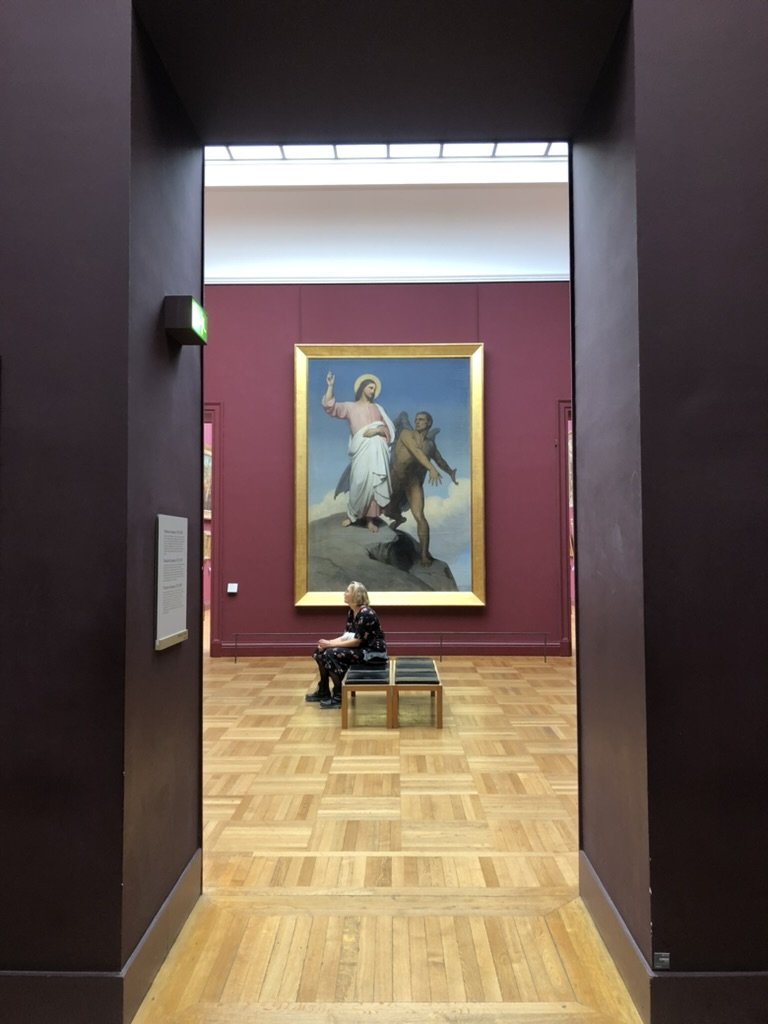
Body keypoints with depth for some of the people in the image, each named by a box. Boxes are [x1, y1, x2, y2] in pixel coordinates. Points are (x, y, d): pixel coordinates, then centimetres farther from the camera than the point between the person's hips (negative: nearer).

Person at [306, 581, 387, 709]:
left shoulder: (365, 614, -23)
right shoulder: (351, 612, 6)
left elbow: (357, 641, -24)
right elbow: (346, 636, 7)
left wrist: (330, 644, -21)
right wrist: (328, 642, -11)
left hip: (373, 652, -9)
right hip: (361, 648, 9)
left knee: (332, 654, -23)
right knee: (322, 651, 0)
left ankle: (339, 697, -11)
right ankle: (323, 692, 11)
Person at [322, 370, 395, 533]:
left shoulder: (377, 408, 20)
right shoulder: (350, 407, 16)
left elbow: (389, 428, 11)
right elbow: (328, 405, 6)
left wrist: (378, 430, -8)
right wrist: (330, 386, 0)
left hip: (377, 448, 2)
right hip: (361, 449, -1)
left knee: (374, 483, -4)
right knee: (359, 482, -9)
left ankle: (370, 519, -1)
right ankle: (352, 515, 8)